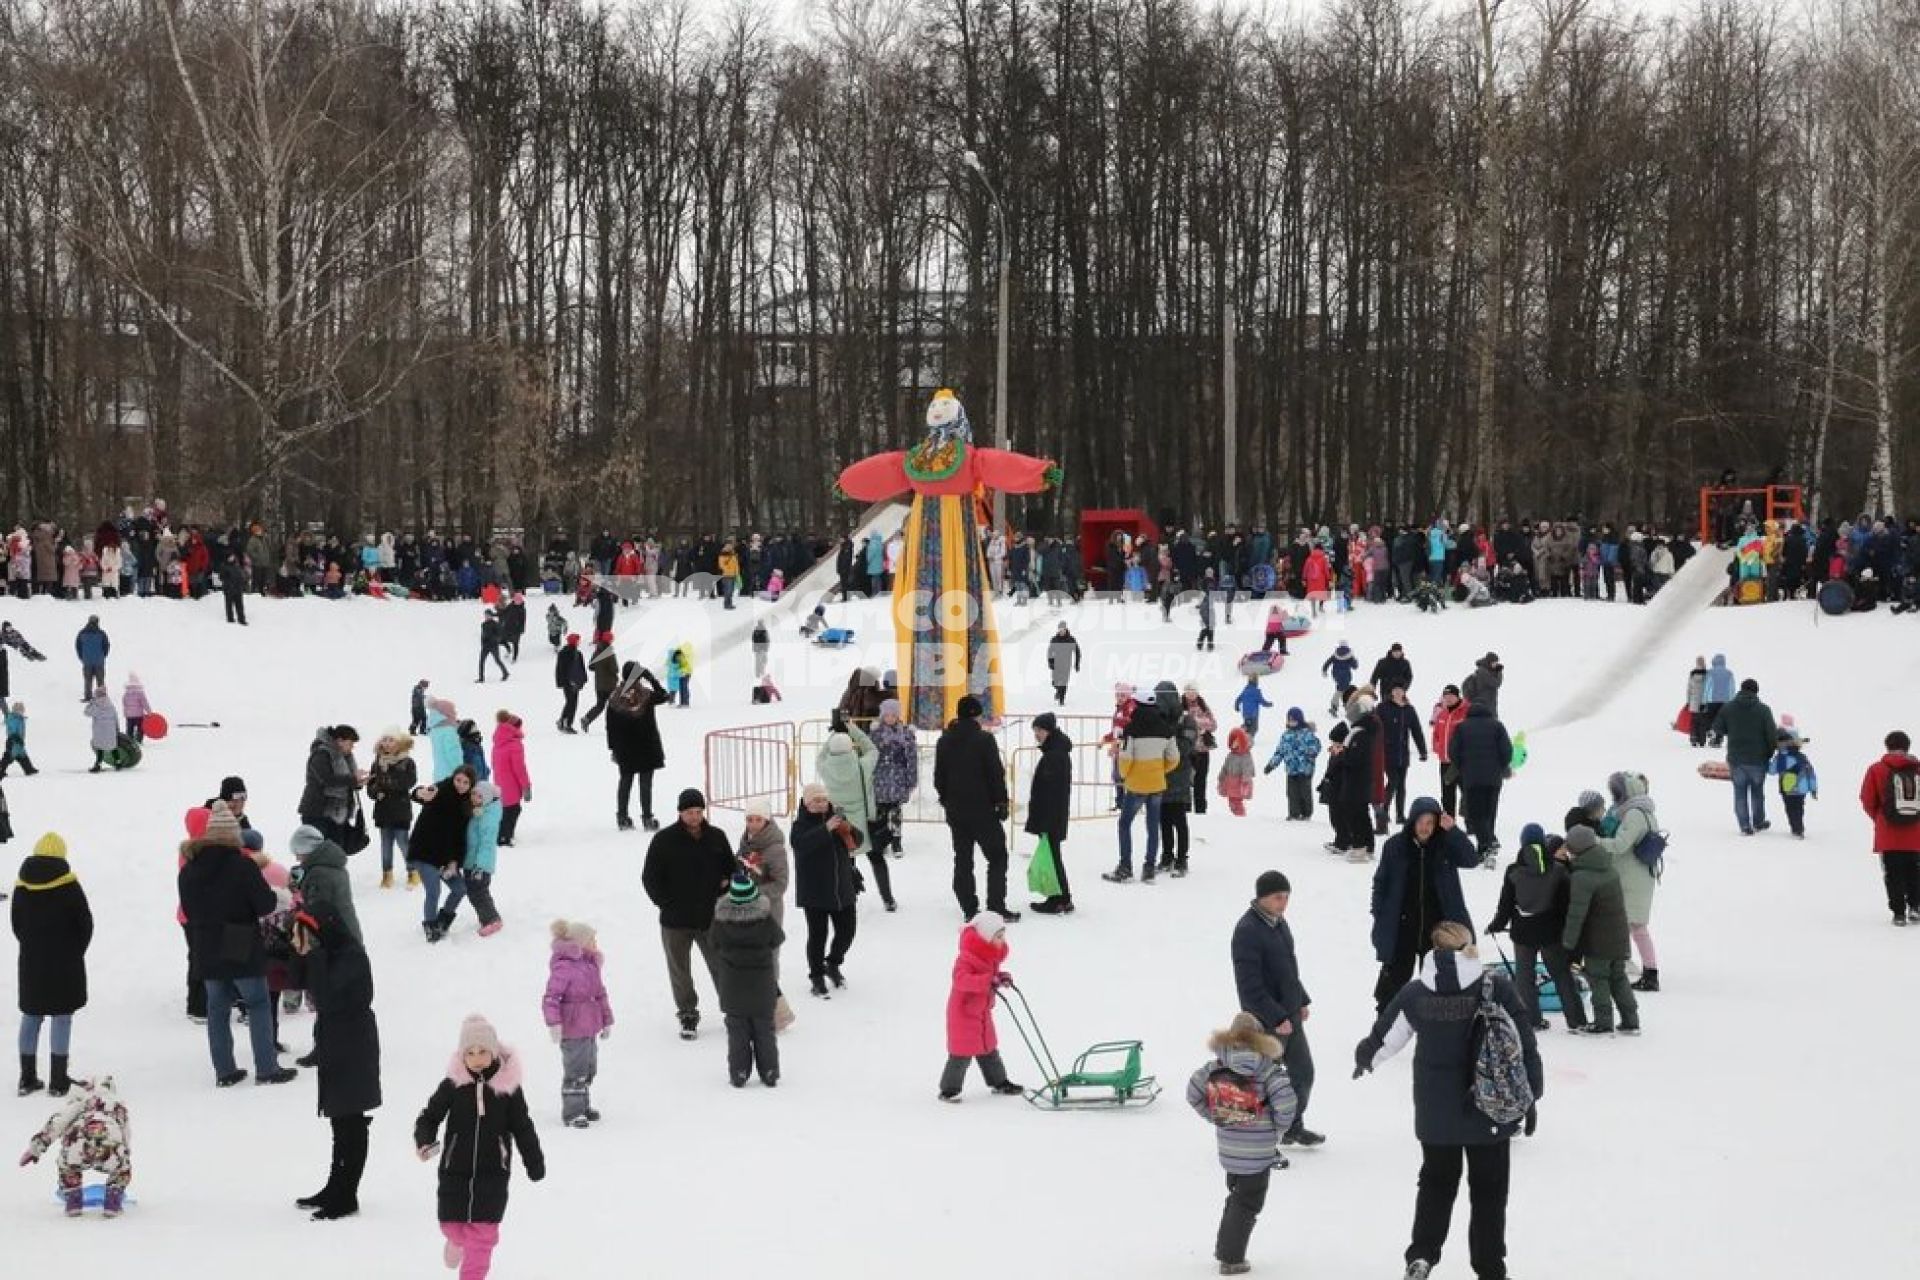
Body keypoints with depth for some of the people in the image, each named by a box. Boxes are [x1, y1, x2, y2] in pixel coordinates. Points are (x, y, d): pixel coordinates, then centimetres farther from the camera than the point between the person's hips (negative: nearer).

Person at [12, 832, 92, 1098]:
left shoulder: (22, 884, 0)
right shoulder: (68, 884, -11)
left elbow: (16, 925, 6)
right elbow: (85, 923, -6)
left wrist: (32, 948, 15)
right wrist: (75, 952, 8)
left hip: (31, 963, 4)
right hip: (65, 964, -4)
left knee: (31, 1016, 13)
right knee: (62, 1017, 2)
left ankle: (28, 1078, 15)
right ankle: (58, 1081, 1)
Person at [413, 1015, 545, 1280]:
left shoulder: (507, 1086, -6)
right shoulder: (452, 1084, -7)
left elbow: (522, 1128, 3)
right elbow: (430, 1116, -2)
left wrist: (535, 1163, 9)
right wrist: (425, 1140, -22)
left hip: (493, 1171, -1)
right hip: (455, 1169, 1)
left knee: (483, 1230, -4)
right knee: (451, 1224, 11)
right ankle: (458, 1240, 47)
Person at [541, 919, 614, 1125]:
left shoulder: (592, 964, 9)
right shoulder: (563, 967, -20)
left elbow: (601, 995, 18)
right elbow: (551, 998, -23)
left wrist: (607, 1021, 21)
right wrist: (554, 1023, -29)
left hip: (590, 1029, 9)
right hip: (572, 1031, -9)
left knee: (589, 1069, 20)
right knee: (575, 1071, -4)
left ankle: (583, 1106, 35)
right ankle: (572, 1114, 5)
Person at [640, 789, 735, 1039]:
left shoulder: (716, 837, 3)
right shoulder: (664, 839, -6)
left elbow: (731, 869, 15)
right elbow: (649, 877, -2)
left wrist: (723, 896, 3)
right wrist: (667, 904, -7)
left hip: (711, 917, 1)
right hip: (676, 922, -1)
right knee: (679, 971, 8)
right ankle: (688, 1016, 20)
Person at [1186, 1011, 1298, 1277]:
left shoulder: (1216, 1065, -3)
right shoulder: (1266, 1067, -14)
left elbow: (1193, 1092, 3)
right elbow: (1286, 1102, -20)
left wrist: (1214, 1117, 12)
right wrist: (1278, 1128, -1)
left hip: (1227, 1145, 4)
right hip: (1258, 1150, -4)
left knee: (1236, 1194, 24)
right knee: (1248, 1202, 7)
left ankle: (1224, 1248, 31)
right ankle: (1231, 1259, 9)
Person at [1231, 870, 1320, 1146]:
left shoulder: (1279, 922, 7)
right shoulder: (1247, 931, -22)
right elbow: (1249, 986, -24)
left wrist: (1302, 1000, 16)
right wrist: (1276, 1018, -23)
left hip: (1290, 1016, 9)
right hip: (1265, 1022, -9)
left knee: (1303, 1072, 18)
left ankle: (1294, 1127, 36)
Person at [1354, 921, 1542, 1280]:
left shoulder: (1414, 994, -6)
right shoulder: (1496, 989, -12)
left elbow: (1385, 1036, 9)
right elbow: (1524, 1045, -8)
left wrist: (1364, 1057, 32)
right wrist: (1530, 1097, 3)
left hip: (1435, 1113, 2)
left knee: (1436, 1183, 20)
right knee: (1488, 1189, 10)